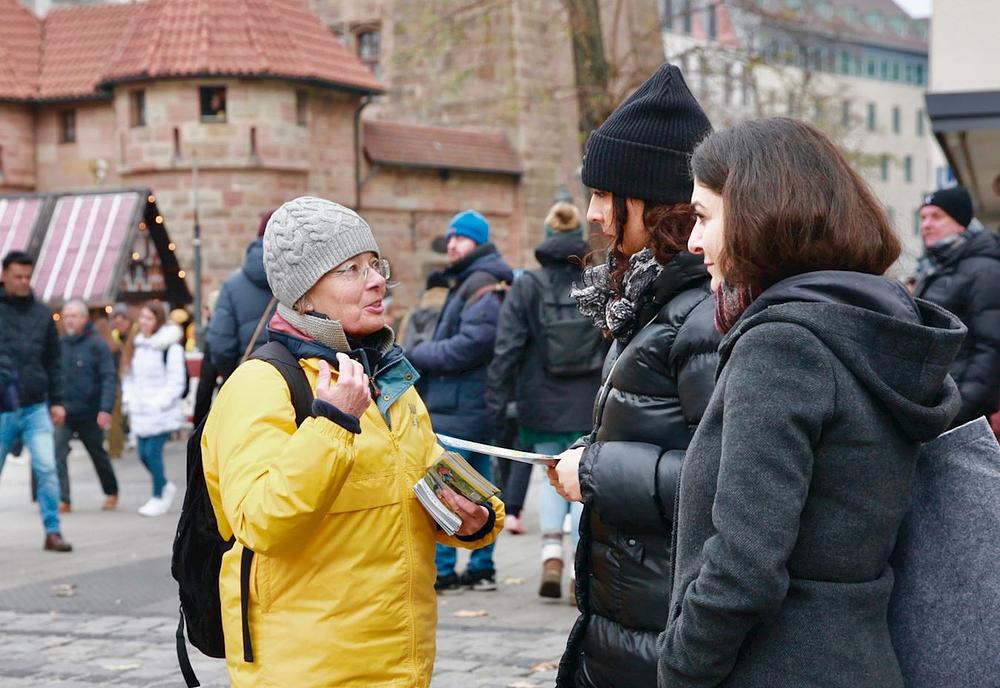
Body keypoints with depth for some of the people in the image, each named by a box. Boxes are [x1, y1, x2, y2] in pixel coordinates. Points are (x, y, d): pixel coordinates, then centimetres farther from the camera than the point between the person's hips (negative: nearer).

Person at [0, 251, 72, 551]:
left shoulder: (42, 313, 8)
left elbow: (53, 361, 12)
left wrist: (57, 401, 9)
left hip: (35, 408, 2)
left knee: (46, 469, -6)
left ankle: (52, 532, 1)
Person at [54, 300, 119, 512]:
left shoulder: (97, 345, -7)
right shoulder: (59, 344, 3)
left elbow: (109, 379, -13)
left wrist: (106, 409, -22)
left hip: (89, 414, -2)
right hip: (63, 413, 2)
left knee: (98, 454, 15)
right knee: (57, 453, -15)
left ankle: (112, 493, 35)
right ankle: (62, 500, -13)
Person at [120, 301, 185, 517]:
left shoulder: (170, 347, -9)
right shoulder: (135, 345, 13)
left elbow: (176, 382, -11)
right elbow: (128, 377, 17)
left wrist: (158, 404, -15)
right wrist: (130, 402, 5)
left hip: (162, 414, -7)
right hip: (141, 414, 7)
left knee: (153, 452, -8)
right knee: (144, 454, 8)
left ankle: (159, 497, 7)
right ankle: (166, 487, 30)